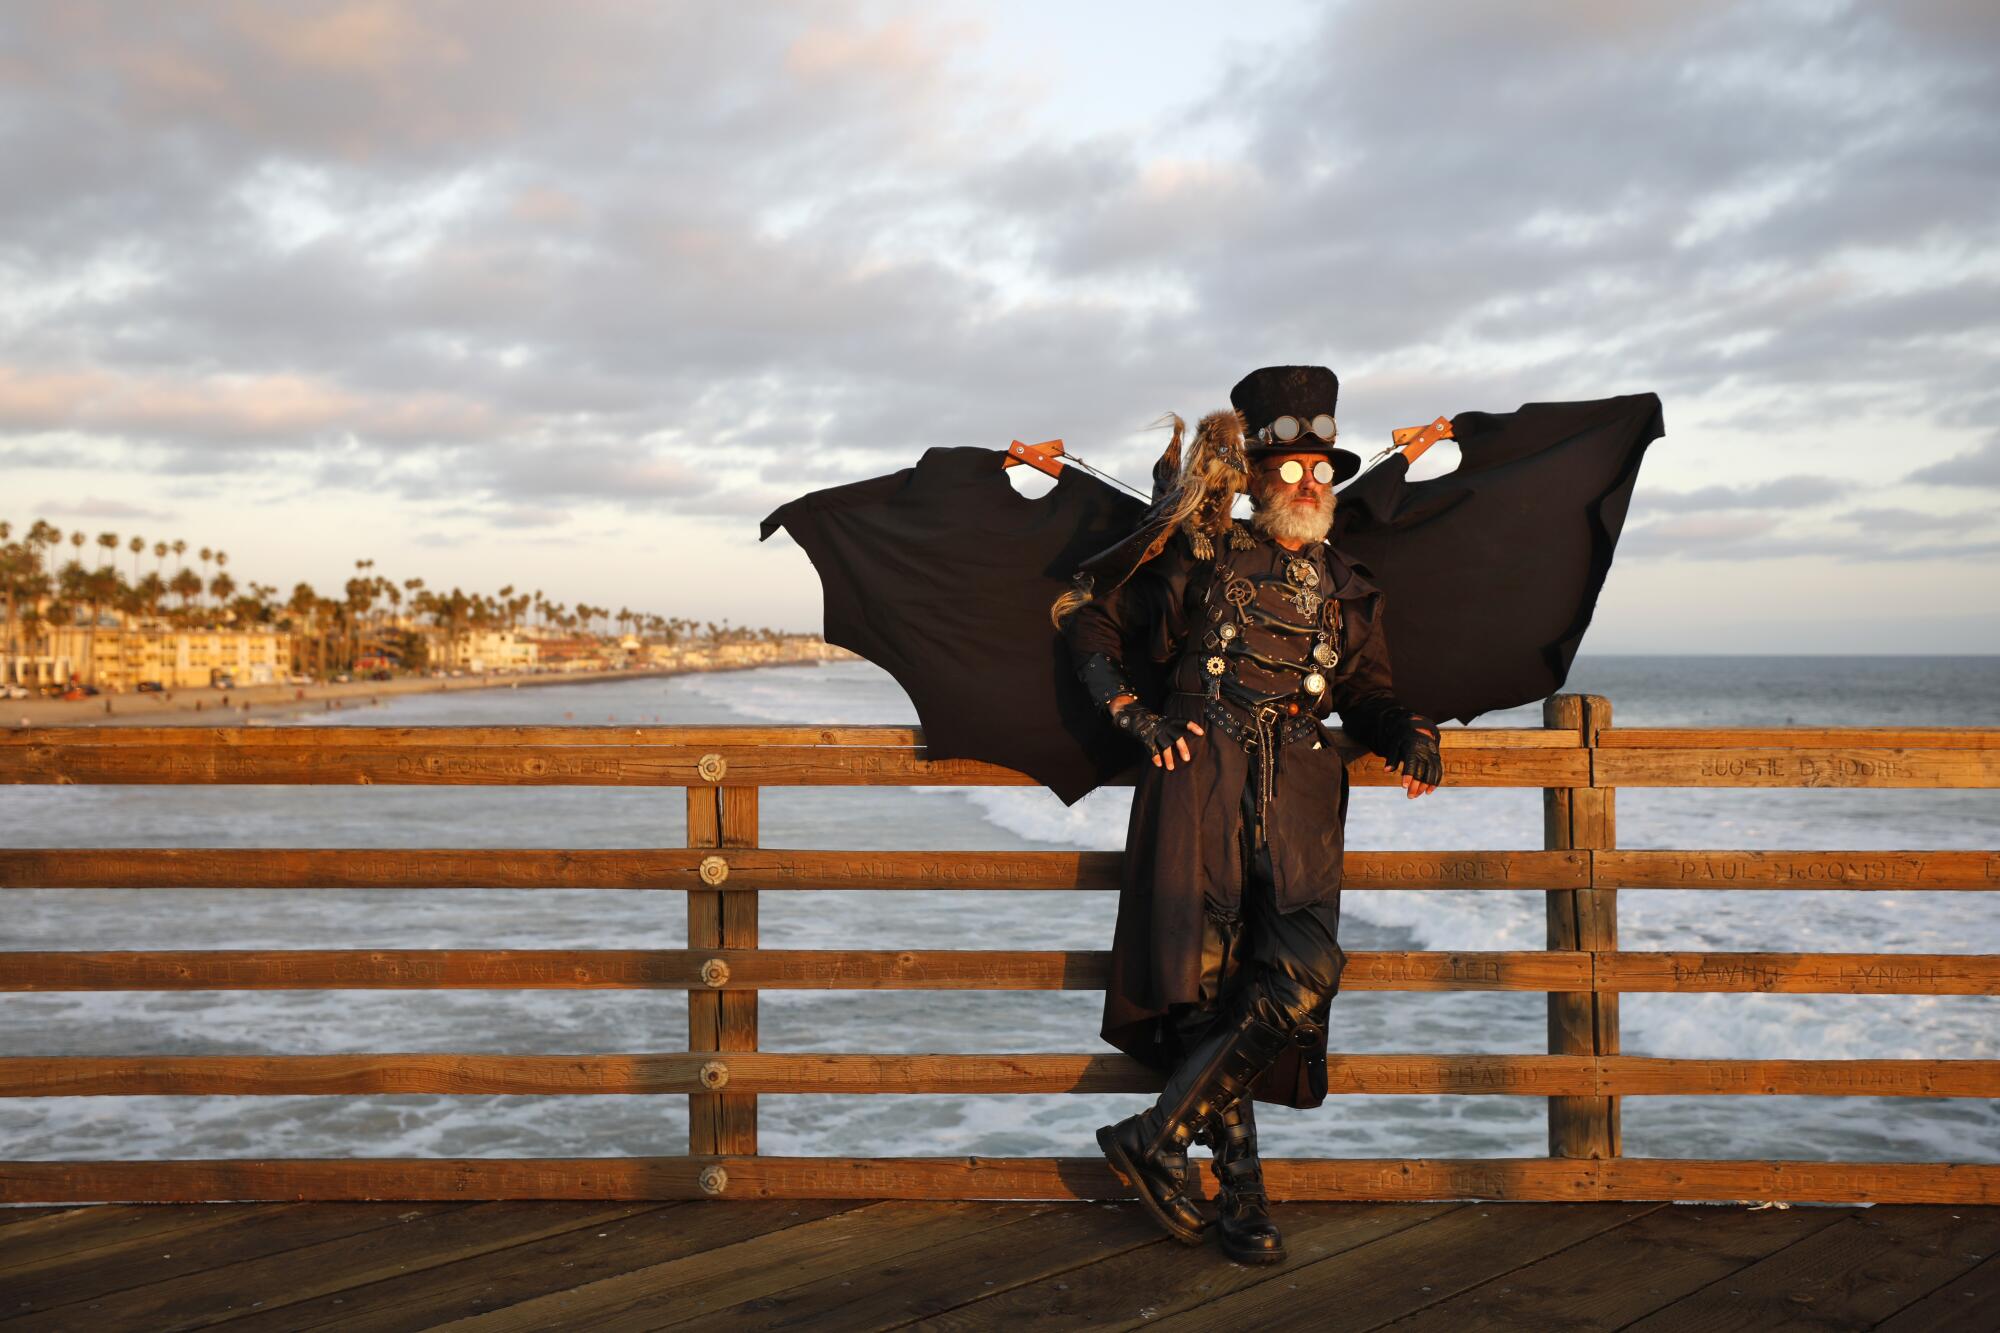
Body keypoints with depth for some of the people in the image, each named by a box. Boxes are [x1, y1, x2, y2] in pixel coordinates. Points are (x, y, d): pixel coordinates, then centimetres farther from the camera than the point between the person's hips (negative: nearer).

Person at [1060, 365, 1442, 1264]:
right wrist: (1135, 712, 3)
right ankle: (1240, 1193, 4)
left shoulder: (1346, 591, 21)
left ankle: (1159, 1136, -5)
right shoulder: (1202, 559, 10)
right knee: (1207, 982, -8)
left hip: (1300, 794, 3)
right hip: (1202, 778, -3)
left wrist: (1409, 734, 4)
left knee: (1305, 976, -17)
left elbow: (1368, 695, 26)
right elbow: (1093, 625, 16)